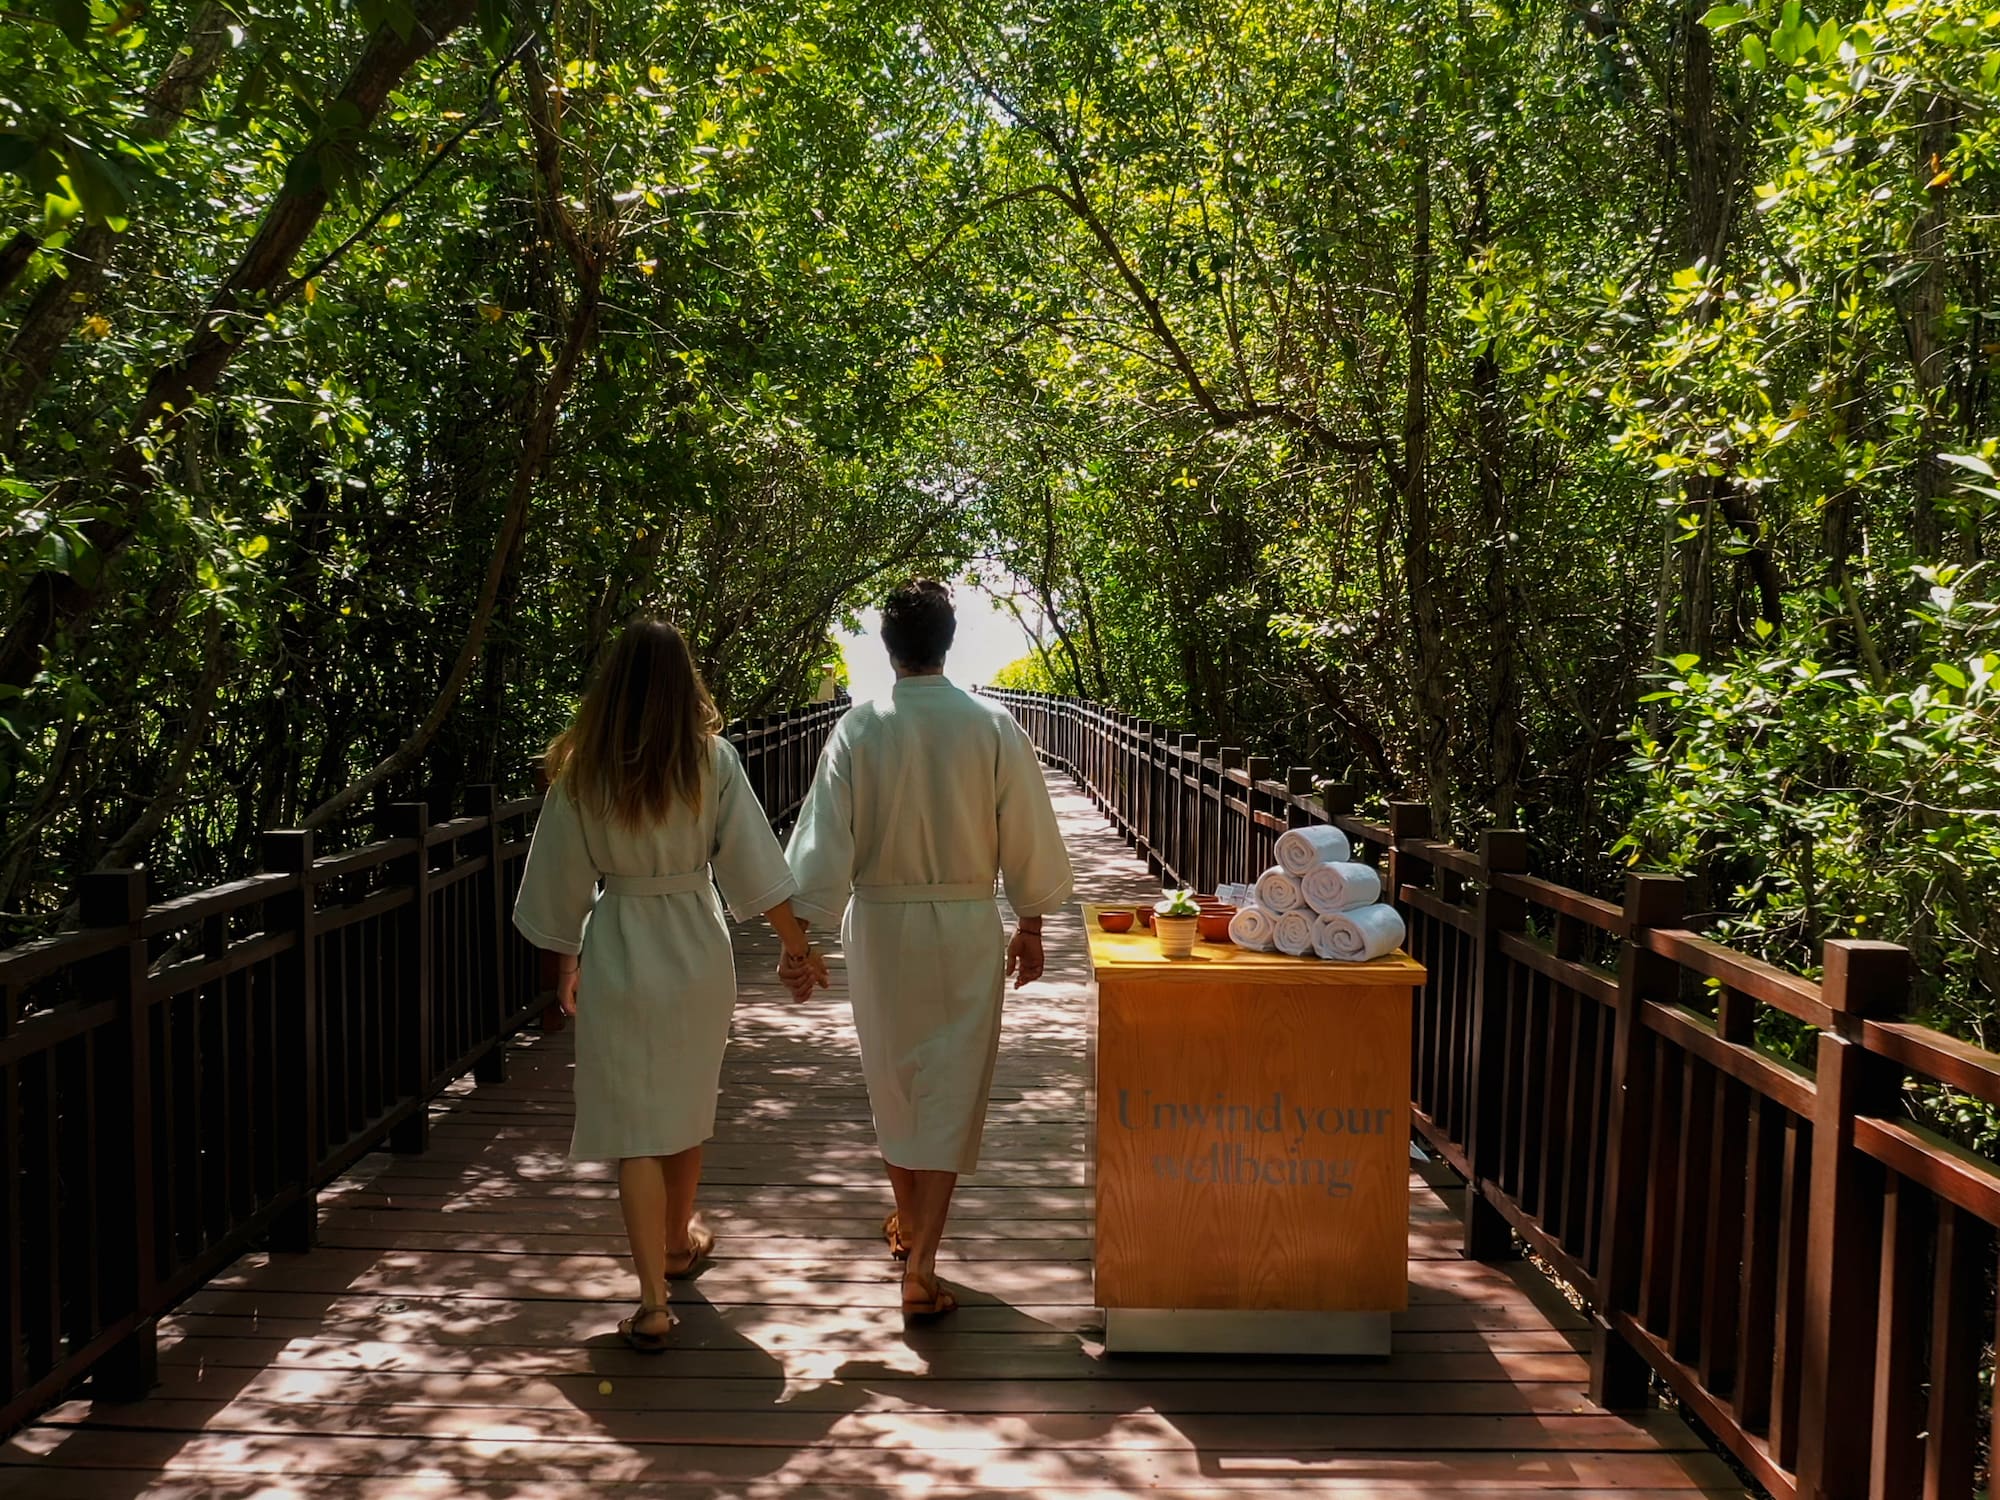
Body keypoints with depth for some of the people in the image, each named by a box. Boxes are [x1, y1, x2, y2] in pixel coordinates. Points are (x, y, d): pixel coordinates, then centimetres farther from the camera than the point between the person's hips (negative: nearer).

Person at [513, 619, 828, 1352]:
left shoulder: (580, 769, -6)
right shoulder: (712, 758, -7)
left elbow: (562, 880, 1)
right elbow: (753, 863, -6)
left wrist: (566, 963, 16)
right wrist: (798, 947, 3)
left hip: (618, 953, -1)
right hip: (698, 949, 2)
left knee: (634, 1124, 2)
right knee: (687, 1104, 22)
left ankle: (653, 1301, -1)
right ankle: (679, 1239, 42)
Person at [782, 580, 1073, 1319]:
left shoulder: (858, 729, -8)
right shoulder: (992, 726, -10)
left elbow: (824, 836, -8)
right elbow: (1027, 834, -4)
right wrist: (1031, 924, 9)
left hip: (880, 923, 2)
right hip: (966, 925, -1)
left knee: (891, 1079, 20)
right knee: (952, 1090, 5)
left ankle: (906, 1222, 39)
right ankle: (920, 1266, 2)